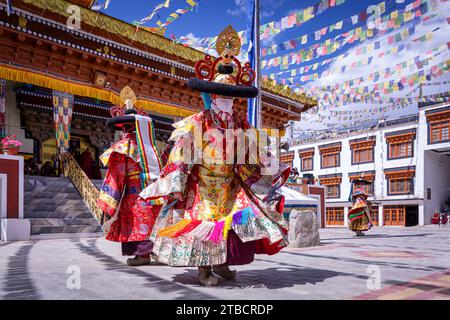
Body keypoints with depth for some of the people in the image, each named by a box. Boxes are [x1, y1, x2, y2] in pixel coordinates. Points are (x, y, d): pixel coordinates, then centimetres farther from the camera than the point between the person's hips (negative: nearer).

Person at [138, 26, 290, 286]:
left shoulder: (240, 124, 6)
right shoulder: (198, 123, -8)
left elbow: (254, 154, 10)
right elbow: (180, 156, -9)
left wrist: (274, 169, 4)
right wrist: (169, 185, -13)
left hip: (230, 184, 5)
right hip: (203, 183, -4)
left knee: (231, 220, 2)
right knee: (203, 222, -2)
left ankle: (221, 264, 17)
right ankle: (204, 268, 10)